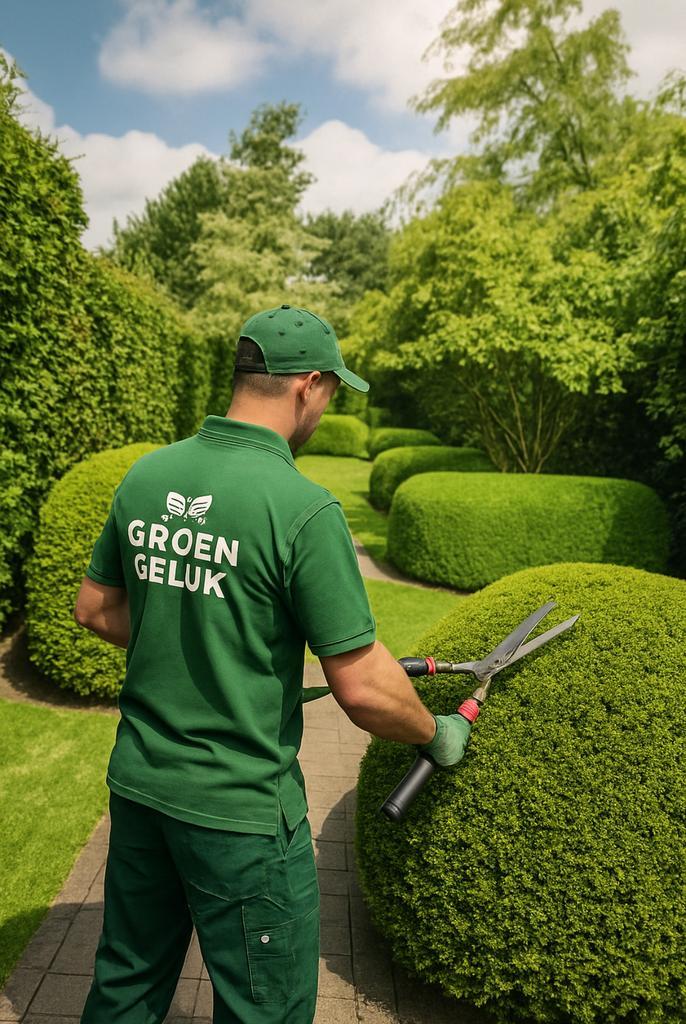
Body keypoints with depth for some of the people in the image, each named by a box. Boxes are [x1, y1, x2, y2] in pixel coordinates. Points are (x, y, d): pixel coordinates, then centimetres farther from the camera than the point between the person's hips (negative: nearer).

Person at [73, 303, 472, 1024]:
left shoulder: (146, 474, -4)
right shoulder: (303, 507, -24)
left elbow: (94, 608, 7)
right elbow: (362, 688, -21)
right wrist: (436, 735, -1)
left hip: (136, 781, 7)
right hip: (240, 811, -6)